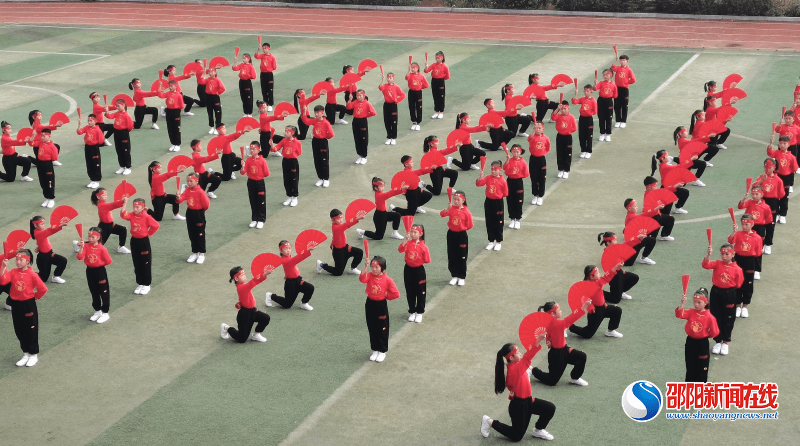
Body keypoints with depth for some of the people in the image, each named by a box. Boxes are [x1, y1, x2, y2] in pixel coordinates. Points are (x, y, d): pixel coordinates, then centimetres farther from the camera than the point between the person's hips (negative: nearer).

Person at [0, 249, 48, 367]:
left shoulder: (32, 274, -13)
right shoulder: (13, 272, -2)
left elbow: (43, 289, -13)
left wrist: (35, 297, -3)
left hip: (28, 305, -4)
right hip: (16, 304, 4)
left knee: (31, 330, 5)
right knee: (20, 331, 12)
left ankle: (34, 355, 18)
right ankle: (25, 354, 26)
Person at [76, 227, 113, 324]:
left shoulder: (102, 249, -16)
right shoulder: (86, 246, -7)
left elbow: (108, 261, -11)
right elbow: (79, 257, -18)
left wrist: (99, 263, -3)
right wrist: (81, 248, -29)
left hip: (100, 271, -4)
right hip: (90, 271, 5)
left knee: (104, 292, 3)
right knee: (94, 293, 17)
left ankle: (105, 313, 15)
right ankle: (97, 311, 31)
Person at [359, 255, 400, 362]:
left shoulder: (387, 279, -12)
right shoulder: (370, 275, -5)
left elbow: (396, 294, -12)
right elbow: (362, 279, -29)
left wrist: (386, 296, -7)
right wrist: (365, 268, -38)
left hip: (381, 305, -3)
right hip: (370, 304, 3)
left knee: (382, 329, 6)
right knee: (372, 329, 12)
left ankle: (382, 351, 18)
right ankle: (375, 350, 25)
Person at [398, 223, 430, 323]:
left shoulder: (423, 246, -10)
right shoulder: (408, 243, -3)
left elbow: (427, 260, -6)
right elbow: (400, 249, -22)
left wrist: (420, 260, -18)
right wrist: (406, 240, -28)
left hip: (419, 270, -3)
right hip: (408, 270, 3)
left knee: (420, 292, 6)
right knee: (410, 292, 12)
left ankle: (419, 312, 20)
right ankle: (412, 312, 25)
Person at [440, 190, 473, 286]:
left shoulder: (466, 212, -11)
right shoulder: (451, 208, -5)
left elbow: (470, 225, -4)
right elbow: (442, 214, -22)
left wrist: (462, 228, -9)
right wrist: (447, 208, -37)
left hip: (461, 235, -3)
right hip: (451, 235, 3)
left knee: (462, 257, 5)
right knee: (452, 257, 9)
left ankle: (462, 277, 16)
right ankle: (454, 276, 22)